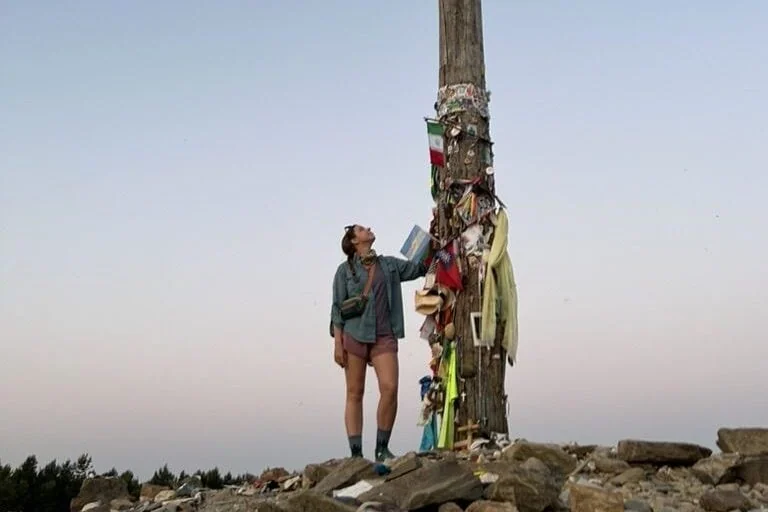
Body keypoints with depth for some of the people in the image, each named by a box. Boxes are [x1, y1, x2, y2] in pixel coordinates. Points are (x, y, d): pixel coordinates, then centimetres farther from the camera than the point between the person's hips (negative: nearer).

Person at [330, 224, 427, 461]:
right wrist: (337, 343, -4)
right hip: (354, 334, -2)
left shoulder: (389, 264, 16)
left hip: (384, 335, 2)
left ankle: (382, 448, 2)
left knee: (390, 388, -13)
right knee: (355, 393, -1)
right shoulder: (345, 270, 6)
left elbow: (421, 267, 16)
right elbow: (338, 308, 3)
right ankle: (356, 453, 3)